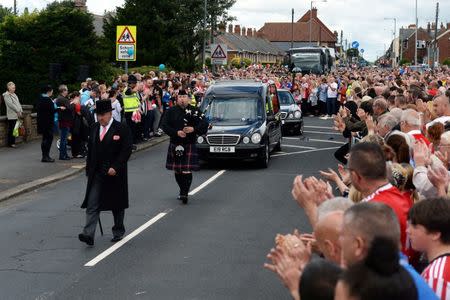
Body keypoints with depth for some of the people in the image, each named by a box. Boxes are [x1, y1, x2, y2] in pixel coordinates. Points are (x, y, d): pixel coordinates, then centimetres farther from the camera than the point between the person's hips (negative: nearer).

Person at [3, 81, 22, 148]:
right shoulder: (6, 95, -7)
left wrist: (21, 111, 5)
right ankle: (10, 143, 0)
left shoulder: (14, 95, 19)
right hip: (11, 116, -8)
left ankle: (13, 142, 14)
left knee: (14, 129, 8)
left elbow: (18, 103, 18)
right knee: (11, 130, -5)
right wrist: (18, 111, -14)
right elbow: (11, 104, -15)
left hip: (16, 115, 8)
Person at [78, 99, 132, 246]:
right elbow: (90, 150, 14)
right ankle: (88, 234, -13)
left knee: (117, 205, 10)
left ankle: (118, 231, 26)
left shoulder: (122, 129, -8)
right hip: (96, 174, 4)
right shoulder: (94, 128, 9)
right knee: (92, 204, -7)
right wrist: (89, 169, 8)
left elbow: (126, 150, -12)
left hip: (114, 174, -4)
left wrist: (115, 168, -19)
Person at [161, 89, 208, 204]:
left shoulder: (195, 111, 3)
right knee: (177, 171, 10)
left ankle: (184, 193, -10)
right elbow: (165, 125, -4)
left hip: (189, 145, -2)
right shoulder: (170, 111, 5)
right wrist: (177, 132, -17)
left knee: (187, 171, -12)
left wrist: (193, 129, -19)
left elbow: (204, 125, -2)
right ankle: (183, 191, 26)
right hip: (175, 145, 2)